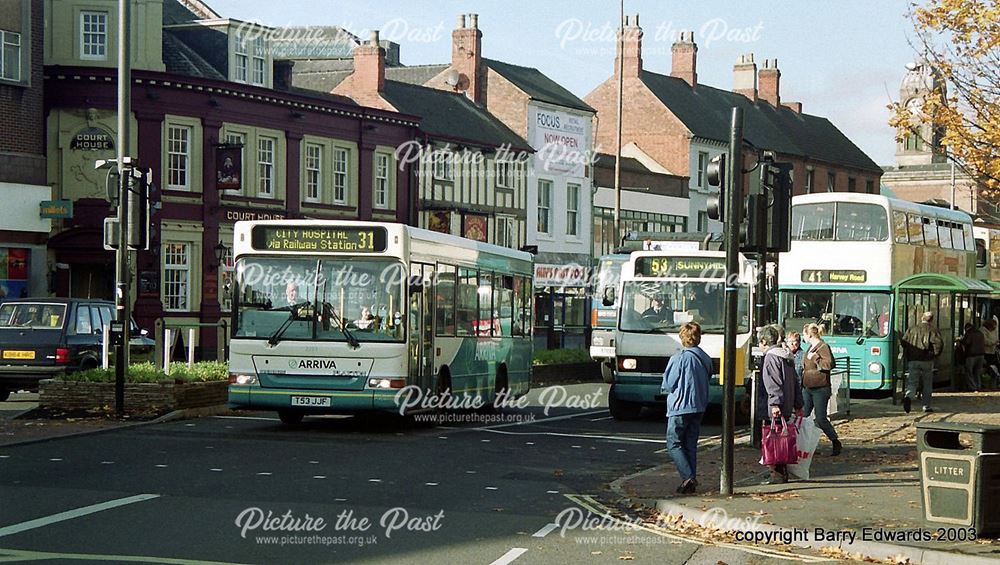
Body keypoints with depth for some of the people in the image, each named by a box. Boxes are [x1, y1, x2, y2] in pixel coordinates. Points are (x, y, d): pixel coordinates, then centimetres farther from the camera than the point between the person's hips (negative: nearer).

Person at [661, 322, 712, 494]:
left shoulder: (678, 359, -14)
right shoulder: (706, 359, 6)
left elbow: (667, 385, -11)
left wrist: (665, 389, 9)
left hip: (680, 408, -6)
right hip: (699, 407, 6)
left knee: (674, 444, 0)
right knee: (691, 445, 12)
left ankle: (688, 477, -14)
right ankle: (691, 481, 9)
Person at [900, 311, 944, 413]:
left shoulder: (912, 328, 8)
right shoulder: (933, 329, -2)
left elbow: (904, 341, 6)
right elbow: (939, 343, -13)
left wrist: (907, 355, 17)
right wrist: (935, 354, 1)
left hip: (912, 360, 2)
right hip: (927, 361, -2)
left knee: (912, 382, 1)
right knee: (927, 384, 11)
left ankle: (908, 396, -28)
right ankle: (926, 406, 16)